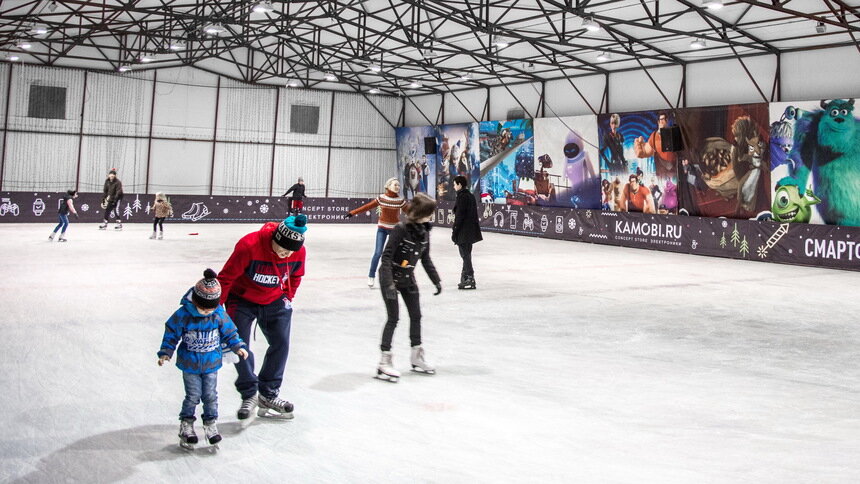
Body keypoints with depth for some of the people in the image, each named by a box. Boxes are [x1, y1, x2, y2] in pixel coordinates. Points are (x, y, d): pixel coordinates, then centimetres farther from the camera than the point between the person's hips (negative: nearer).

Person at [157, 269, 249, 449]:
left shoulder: (219, 315, -9)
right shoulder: (183, 315, -16)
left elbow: (229, 332, 5)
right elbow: (171, 333, -6)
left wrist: (238, 346, -4)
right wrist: (165, 352, -11)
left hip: (211, 363, 2)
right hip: (190, 364, -2)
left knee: (211, 395, 7)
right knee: (193, 395, 3)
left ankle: (210, 423, 23)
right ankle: (186, 424, 21)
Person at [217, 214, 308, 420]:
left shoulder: (298, 252, -19)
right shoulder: (249, 245, -33)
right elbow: (226, 277, -22)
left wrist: (288, 298, 5)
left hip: (274, 302, 3)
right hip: (242, 300, -3)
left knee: (281, 344, 0)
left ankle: (268, 395, 15)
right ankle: (249, 395, 11)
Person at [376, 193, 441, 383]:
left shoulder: (424, 231, -2)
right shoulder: (401, 229, -23)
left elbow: (425, 259, 9)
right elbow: (387, 256, -24)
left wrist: (436, 280, 7)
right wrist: (389, 283, -30)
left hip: (408, 278, 7)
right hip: (390, 277, -7)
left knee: (416, 316, 11)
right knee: (393, 318, -8)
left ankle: (417, 358, 25)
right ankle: (384, 363, -1)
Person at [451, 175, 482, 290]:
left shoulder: (462, 197, -15)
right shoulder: (471, 196, 11)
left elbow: (459, 216, -18)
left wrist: (454, 231, -14)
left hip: (463, 232, -9)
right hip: (470, 231, 9)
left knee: (465, 255, -4)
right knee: (466, 255, 16)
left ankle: (470, 280, -3)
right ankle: (465, 278, 24)